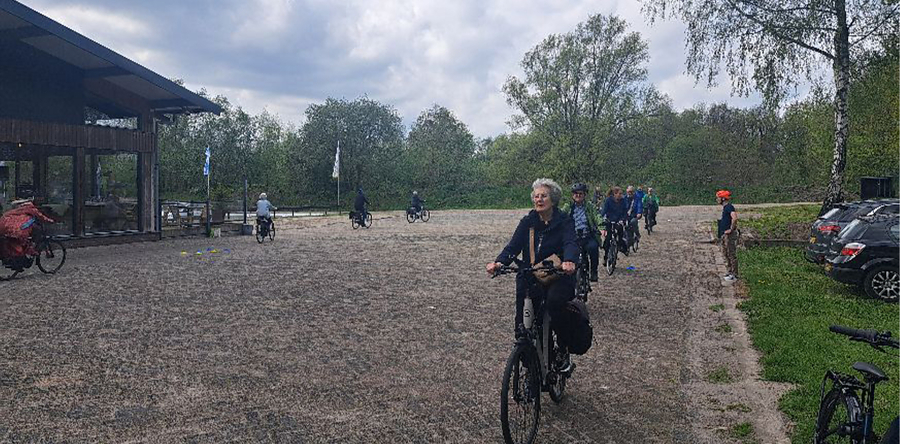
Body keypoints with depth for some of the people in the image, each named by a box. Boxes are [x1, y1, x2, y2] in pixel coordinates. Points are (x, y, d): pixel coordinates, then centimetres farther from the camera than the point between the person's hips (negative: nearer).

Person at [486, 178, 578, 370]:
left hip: (558, 277, -3)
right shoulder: (527, 222, 7)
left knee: (555, 301, -31)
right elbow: (513, 246, -5)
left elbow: (571, 243, -21)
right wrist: (499, 262, -27)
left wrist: (569, 261, -46)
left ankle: (564, 351, -11)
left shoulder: (565, 222, -2)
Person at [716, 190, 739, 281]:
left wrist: (731, 229, -24)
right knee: (726, 253, 17)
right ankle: (730, 272, 27)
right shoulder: (725, 207, 14)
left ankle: (734, 274, 3)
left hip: (730, 235, -11)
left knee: (732, 254, -4)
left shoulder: (729, 207, -17)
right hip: (724, 235, 11)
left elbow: (734, 218, -34)